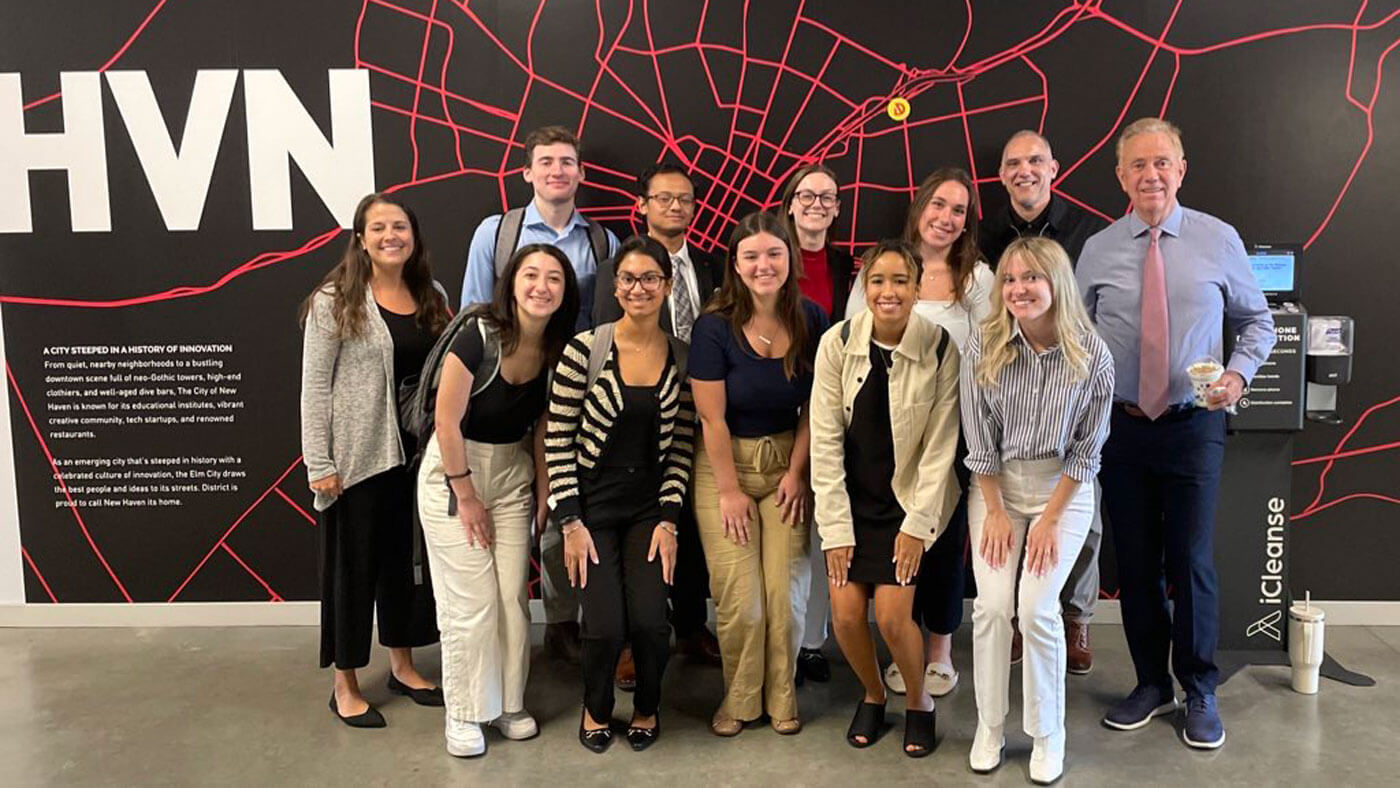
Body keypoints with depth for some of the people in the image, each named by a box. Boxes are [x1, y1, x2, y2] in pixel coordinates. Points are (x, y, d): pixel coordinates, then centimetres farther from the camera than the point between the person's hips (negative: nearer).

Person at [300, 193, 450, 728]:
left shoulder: (433, 298, 7)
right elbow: (314, 387, -9)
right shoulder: (334, 302, -7)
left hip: (417, 454, 5)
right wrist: (318, 464, -13)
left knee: (408, 559, 15)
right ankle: (345, 686, 21)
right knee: (353, 565, 6)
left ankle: (403, 664, 33)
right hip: (357, 457, -5)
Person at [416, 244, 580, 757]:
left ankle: (509, 704, 25)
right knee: (470, 602, -2)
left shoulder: (557, 349, -4)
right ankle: (464, 714, 17)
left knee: (514, 595, 6)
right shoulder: (480, 334, -21)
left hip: (513, 472, 5)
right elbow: (447, 420, -18)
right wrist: (466, 497, -12)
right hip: (454, 468, -5)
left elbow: (542, 426, 6)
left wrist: (542, 492, 2)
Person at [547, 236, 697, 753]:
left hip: (649, 507, 2)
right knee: (605, 626, -11)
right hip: (592, 505, -2)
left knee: (649, 621, -11)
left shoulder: (682, 359, -1)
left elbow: (681, 447, 2)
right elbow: (557, 440, -9)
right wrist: (570, 522, -11)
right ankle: (596, 709, 24)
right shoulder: (585, 349, -11)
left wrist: (669, 520, -5)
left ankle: (646, 707, 22)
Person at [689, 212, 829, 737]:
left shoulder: (811, 320, -4)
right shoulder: (715, 327, -13)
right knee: (739, 598, -3)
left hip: (786, 462, 2)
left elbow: (813, 408, 2)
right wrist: (731, 491, -9)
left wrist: (796, 472, -3)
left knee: (784, 591, -1)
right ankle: (740, 699, 22)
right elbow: (713, 419, -11)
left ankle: (781, 698, 22)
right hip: (725, 465, -2)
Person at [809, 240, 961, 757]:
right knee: (846, 613, -5)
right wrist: (835, 527, -9)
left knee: (892, 614, -11)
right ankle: (872, 695, 26)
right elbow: (825, 439, -8)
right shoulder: (838, 342, -10)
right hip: (852, 498, 2)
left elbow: (941, 444, -9)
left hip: (911, 500, -2)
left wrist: (917, 524, -11)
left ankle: (918, 702, 20)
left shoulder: (940, 349, -13)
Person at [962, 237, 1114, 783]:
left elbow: (1086, 450, -7)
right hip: (995, 485, 1)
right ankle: (989, 728, 13)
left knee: (1036, 608, -10)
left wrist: (1049, 520, -9)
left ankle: (1048, 737, 10)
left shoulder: (1092, 355, -14)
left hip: (1062, 488, -1)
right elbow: (980, 441, -5)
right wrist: (996, 513, -5)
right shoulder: (983, 349, -12)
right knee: (992, 604, -6)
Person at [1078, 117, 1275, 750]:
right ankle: (1152, 684, 28)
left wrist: (1240, 371, -10)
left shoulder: (1219, 240, -1)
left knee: (1191, 561, 3)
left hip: (1193, 426, -1)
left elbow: (1256, 319, 8)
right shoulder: (1097, 251, 1)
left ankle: (1200, 695, 24)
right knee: (1135, 562, 10)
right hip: (1120, 427, 2)